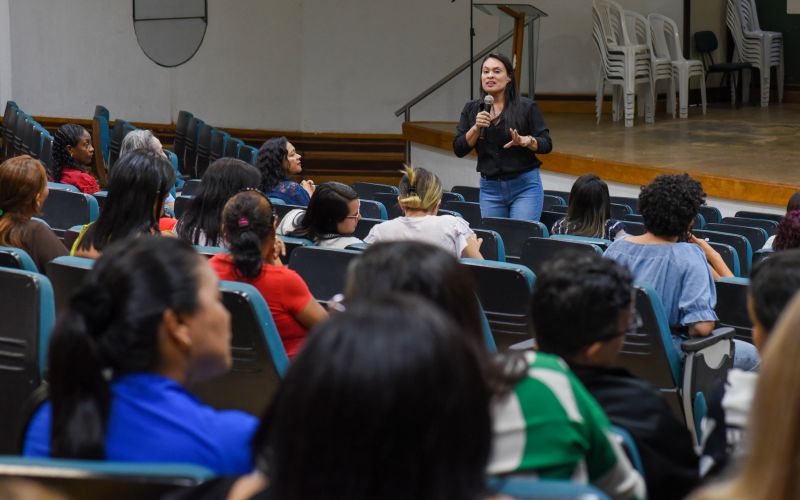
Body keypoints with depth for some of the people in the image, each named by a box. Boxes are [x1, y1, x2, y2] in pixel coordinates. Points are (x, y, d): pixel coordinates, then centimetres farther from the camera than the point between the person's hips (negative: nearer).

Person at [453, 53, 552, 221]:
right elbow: (459, 150, 3)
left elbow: (546, 144, -2)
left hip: (525, 186, -3)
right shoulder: (472, 109, 7)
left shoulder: (526, 107, -2)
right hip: (489, 188, 3)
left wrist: (524, 141, -22)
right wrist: (476, 128, -13)